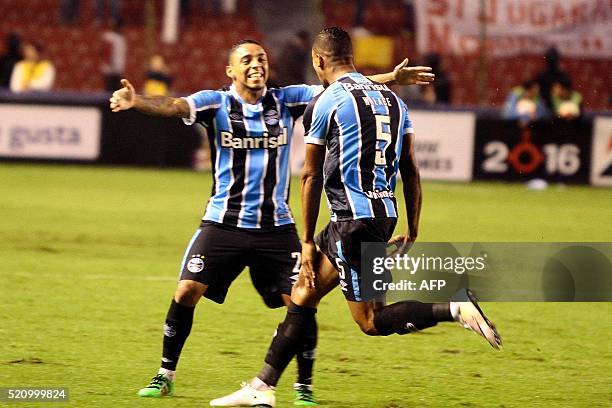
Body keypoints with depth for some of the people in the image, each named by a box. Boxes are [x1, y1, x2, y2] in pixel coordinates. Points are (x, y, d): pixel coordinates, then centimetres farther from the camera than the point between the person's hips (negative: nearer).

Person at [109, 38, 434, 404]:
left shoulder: (287, 100, 3)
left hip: (276, 227, 1)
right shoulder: (216, 103, -3)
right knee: (187, 292, -10)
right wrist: (135, 101, -40)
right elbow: (174, 106, -20)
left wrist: (391, 79, -13)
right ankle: (165, 376, 7)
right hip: (224, 222, -1)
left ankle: (304, 387, 13)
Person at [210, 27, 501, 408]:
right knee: (303, 294, 16)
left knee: (371, 321, -3)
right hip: (385, 213, 8)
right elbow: (410, 170, 12)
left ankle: (454, 309, -20)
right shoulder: (392, 99, 13)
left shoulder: (325, 103, -7)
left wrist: (308, 241, 2)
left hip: (353, 218, -8)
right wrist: (412, 232, 17)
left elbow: (312, 177, -4)